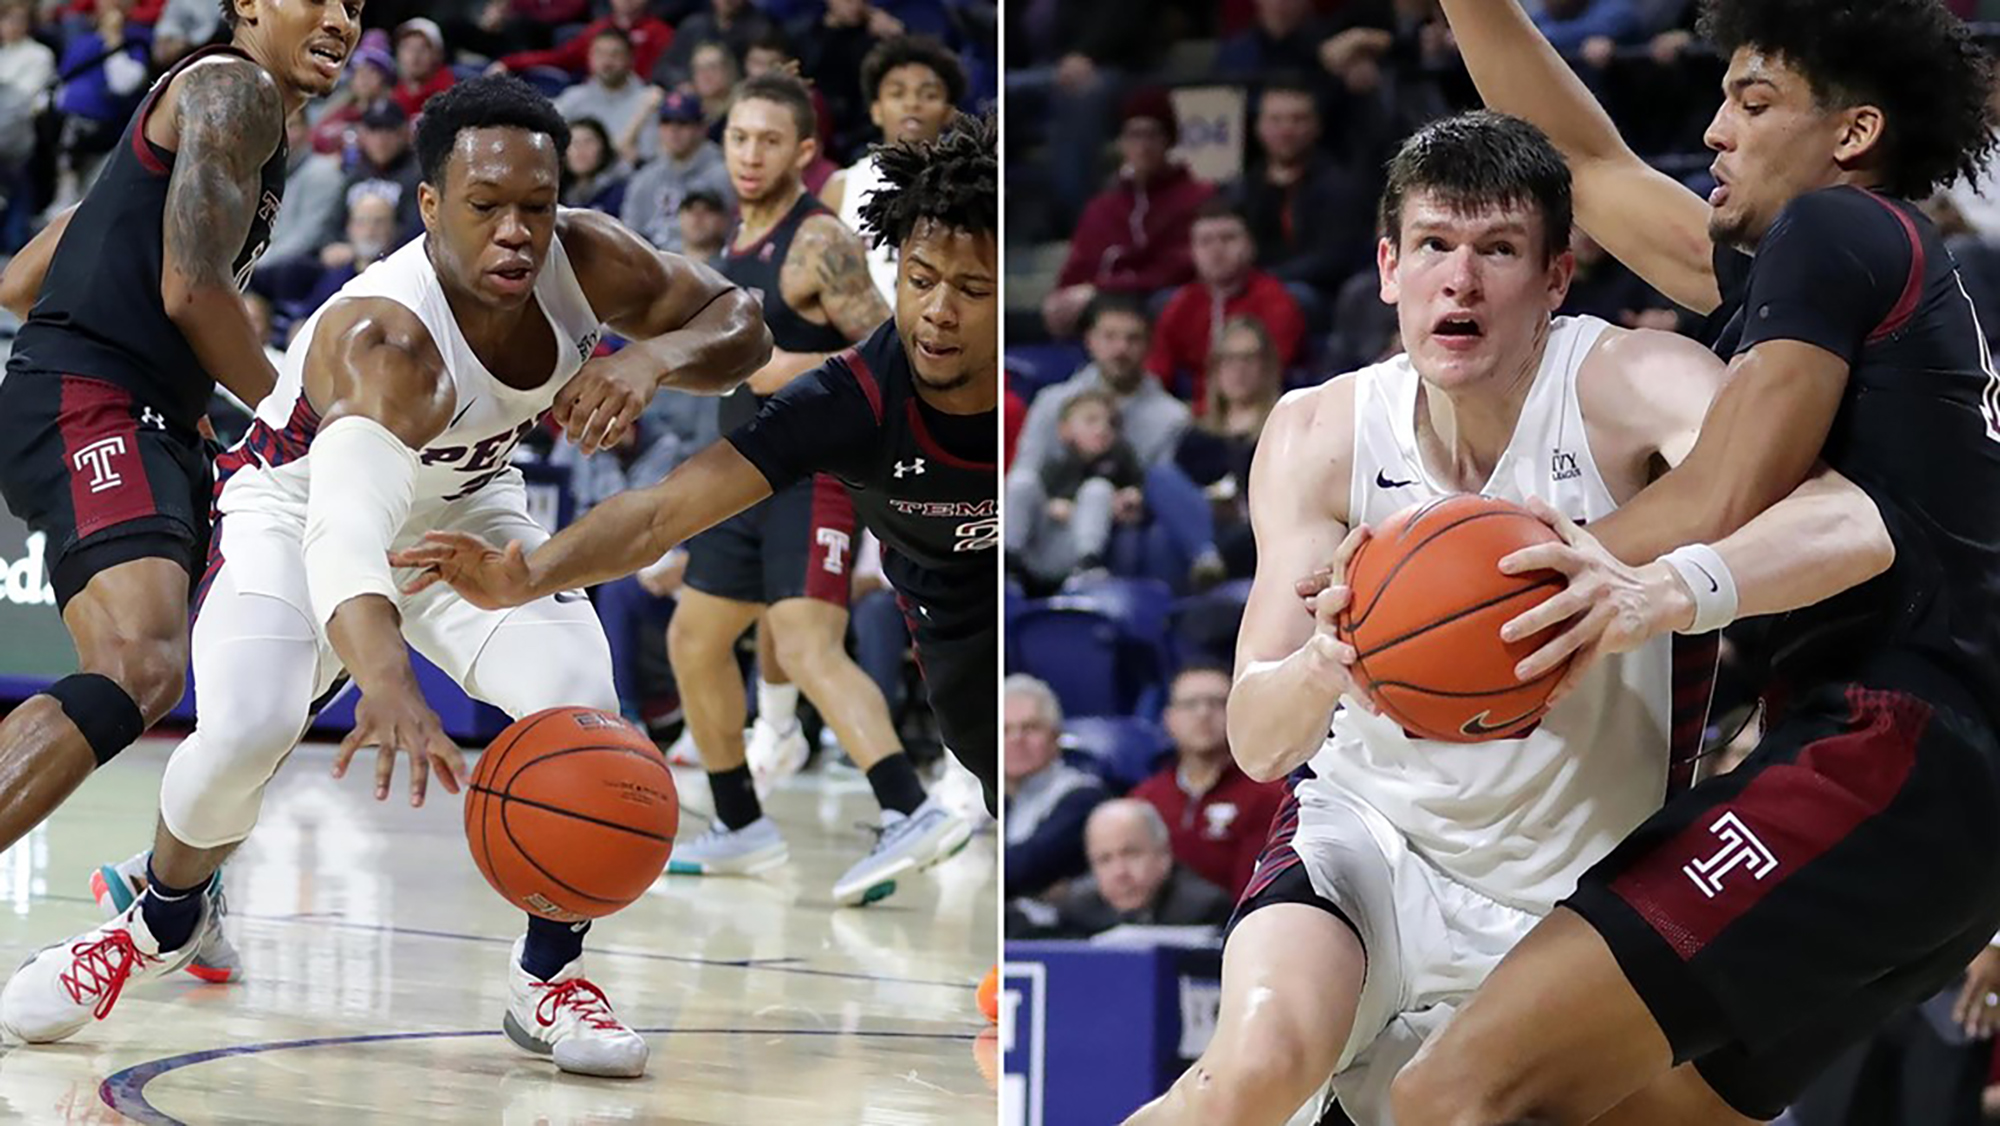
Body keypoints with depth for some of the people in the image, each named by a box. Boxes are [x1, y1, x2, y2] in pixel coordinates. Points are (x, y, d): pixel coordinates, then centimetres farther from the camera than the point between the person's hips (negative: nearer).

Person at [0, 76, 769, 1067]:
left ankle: (548, 980, -2)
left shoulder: (582, 260, -24)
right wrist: (386, 684, -77)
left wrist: (651, 359, -36)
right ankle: (162, 921, 7)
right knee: (242, 733, -26)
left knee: (583, 707, -21)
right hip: (299, 503, -4)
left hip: (465, 510, 4)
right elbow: (346, 525, -57)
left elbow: (738, 322, -11)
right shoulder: (383, 338, -41)